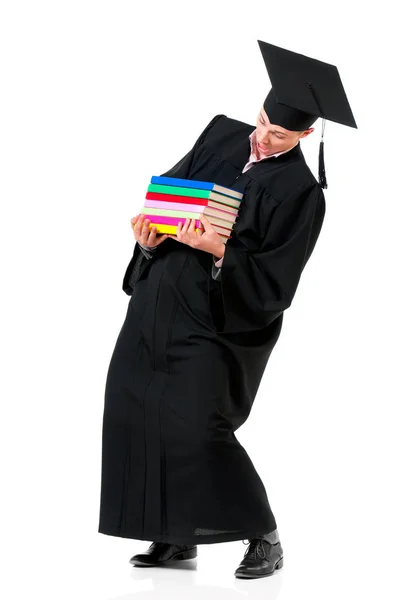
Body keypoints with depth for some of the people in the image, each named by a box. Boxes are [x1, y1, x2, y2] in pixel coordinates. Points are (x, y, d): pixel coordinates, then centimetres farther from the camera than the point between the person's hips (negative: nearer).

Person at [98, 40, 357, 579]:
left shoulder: (301, 192, -12)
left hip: (220, 320, -7)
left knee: (197, 430, -12)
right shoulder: (223, 134, 5)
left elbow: (273, 285, -15)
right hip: (160, 301, 7)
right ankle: (177, 537, 20)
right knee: (132, 414, 7)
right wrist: (150, 230, -6)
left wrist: (220, 252, -28)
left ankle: (264, 539, 7)